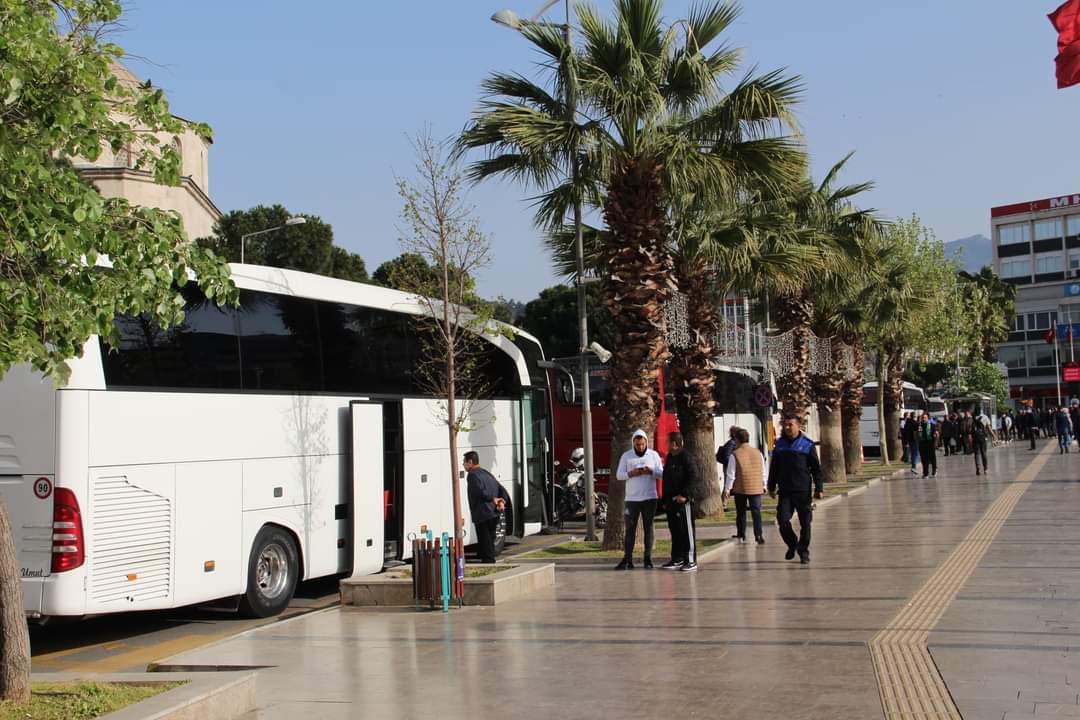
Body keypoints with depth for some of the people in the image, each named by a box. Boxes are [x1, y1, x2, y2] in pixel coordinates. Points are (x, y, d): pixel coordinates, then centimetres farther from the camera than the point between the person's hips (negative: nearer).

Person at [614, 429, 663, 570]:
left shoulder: (653, 455, 5)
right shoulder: (626, 456, 4)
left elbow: (662, 474, 3)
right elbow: (618, 475, 2)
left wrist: (651, 472, -16)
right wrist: (631, 474, -16)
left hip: (649, 498, 0)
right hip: (632, 498, 0)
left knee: (648, 528, 3)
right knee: (630, 529, 0)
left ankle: (648, 559, 8)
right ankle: (627, 559, 2)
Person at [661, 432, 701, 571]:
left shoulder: (686, 457, -11)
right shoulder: (670, 458, 17)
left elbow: (695, 477, -18)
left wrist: (685, 495, -22)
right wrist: (665, 500, 20)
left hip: (683, 501, -9)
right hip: (671, 501, 9)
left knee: (687, 530, -5)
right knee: (675, 531, 13)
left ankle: (691, 561, -3)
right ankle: (677, 559, 20)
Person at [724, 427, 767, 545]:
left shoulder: (735, 455, -11)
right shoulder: (758, 452, 2)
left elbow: (731, 474, -9)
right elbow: (763, 471, 11)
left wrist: (727, 488, 0)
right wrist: (764, 485, 23)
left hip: (740, 488, -2)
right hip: (756, 488, 2)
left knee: (741, 513, 12)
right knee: (756, 512, 4)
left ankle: (741, 535, 20)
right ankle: (758, 535, -7)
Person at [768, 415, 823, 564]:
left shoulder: (807, 445, -1)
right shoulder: (779, 445, 9)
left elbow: (816, 468, 0)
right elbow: (773, 468, 17)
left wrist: (818, 489, -6)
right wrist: (771, 487, 16)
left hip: (803, 491, -2)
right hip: (785, 492, 2)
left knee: (805, 523, 2)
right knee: (783, 520, -8)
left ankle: (803, 551, 17)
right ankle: (792, 544, 17)